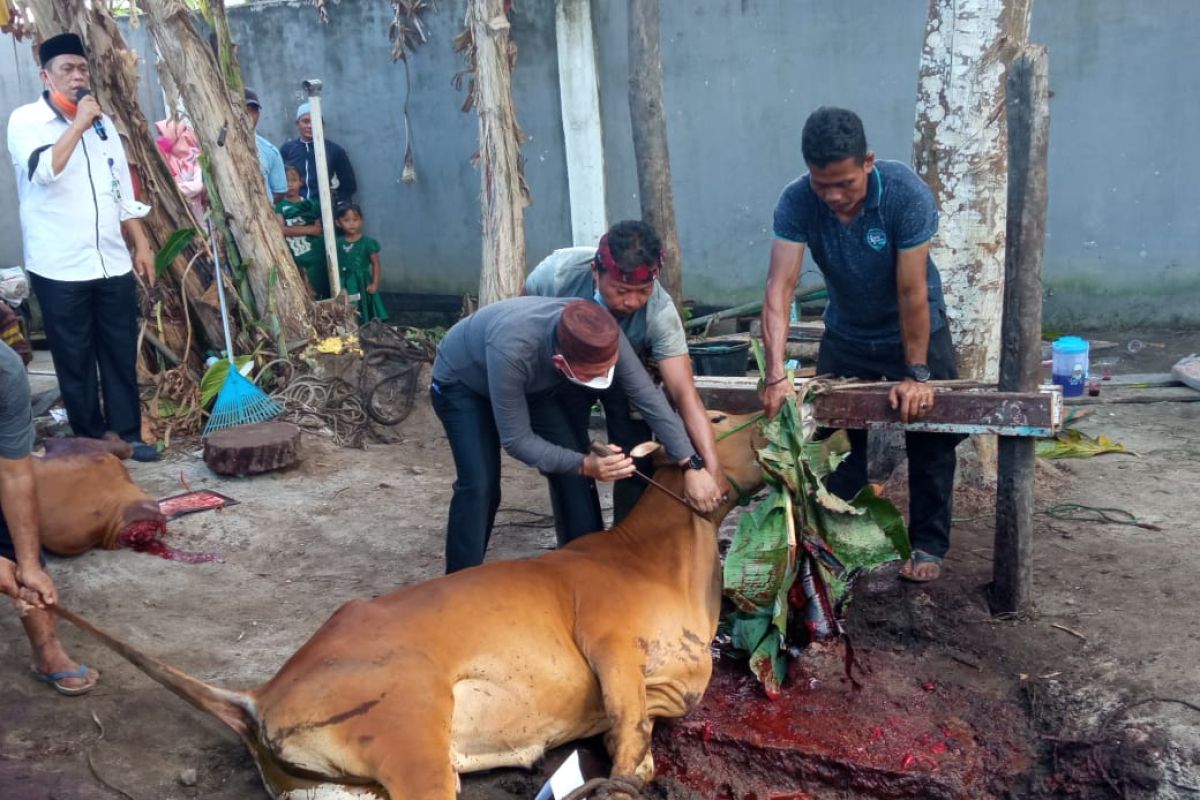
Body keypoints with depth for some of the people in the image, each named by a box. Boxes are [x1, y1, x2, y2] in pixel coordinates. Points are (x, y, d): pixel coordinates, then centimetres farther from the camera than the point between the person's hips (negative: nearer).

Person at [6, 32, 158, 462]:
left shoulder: (102, 122, 11)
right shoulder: (25, 120, -5)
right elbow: (44, 171, -24)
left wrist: (142, 244, 11)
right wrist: (78, 125, -18)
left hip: (112, 263, 4)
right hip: (59, 267, -4)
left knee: (122, 354, 9)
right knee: (75, 359, 6)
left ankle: (128, 434, 21)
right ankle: (91, 441, 18)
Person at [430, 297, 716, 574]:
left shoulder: (602, 336, -32)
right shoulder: (511, 352, -46)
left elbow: (648, 396, -22)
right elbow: (516, 439, -35)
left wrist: (691, 464, -24)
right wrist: (584, 465, -46)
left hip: (530, 385, 5)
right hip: (460, 382, -5)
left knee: (574, 464, -8)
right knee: (480, 486, -21)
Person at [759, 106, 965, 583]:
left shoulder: (908, 195, -31)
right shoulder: (796, 203, -25)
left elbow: (912, 291, -29)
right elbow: (780, 286, -32)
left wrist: (917, 374, -24)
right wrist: (776, 374, -41)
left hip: (915, 330, -2)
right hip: (846, 334, 2)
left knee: (930, 441, 4)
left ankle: (928, 545, 21)